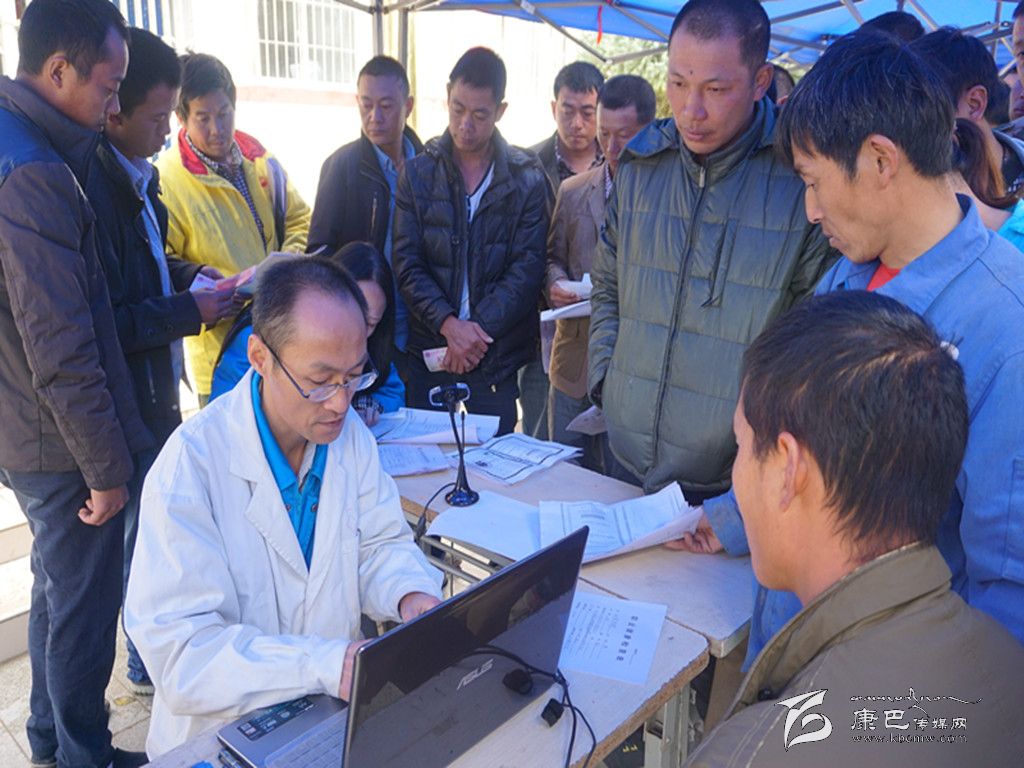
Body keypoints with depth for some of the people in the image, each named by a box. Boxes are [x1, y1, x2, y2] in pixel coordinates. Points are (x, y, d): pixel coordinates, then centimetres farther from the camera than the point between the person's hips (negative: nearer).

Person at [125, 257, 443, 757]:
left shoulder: (349, 434, -3)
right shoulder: (191, 465, -20)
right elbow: (178, 649, -23)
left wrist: (409, 594, -14)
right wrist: (326, 665, -33)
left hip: (339, 707, 5)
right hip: (228, 730, -4)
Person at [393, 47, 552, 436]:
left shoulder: (526, 178, -1)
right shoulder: (417, 173, 2)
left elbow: (528, 266, -5)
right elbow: (407, 264, -3)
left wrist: (479, 330, -14)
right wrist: (449, 325, -16)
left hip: (498, 352, -1)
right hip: (429, 347, 1)